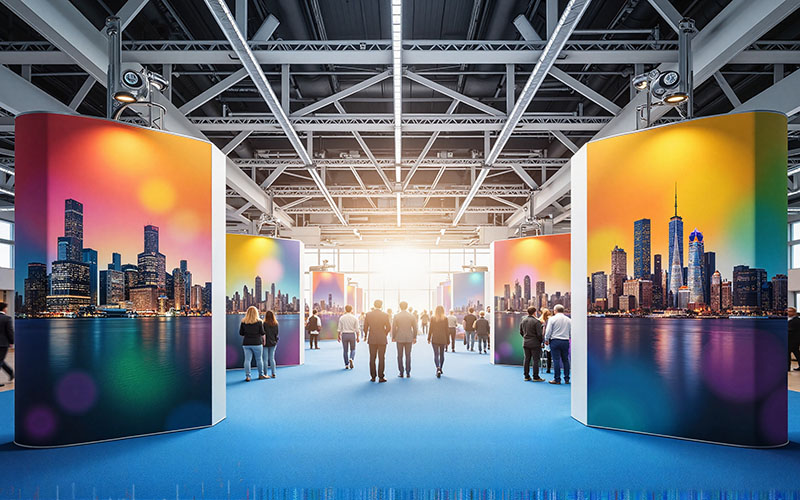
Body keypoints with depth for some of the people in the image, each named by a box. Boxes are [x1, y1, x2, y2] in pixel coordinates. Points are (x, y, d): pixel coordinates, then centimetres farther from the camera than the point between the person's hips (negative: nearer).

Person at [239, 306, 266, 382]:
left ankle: (247, 376, 0)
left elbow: (241, 333, 4)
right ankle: (261, 375, 22)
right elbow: (262, 333, -5)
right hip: (257, 343, -2)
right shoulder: (259, 322, -7)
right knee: (259, 359, 11)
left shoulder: (243, 322, 0)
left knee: (247, 360, 4)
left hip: (246, 343, 2)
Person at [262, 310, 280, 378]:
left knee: (265, 359, 4)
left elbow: (263, 334, -12)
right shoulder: (276, 324, 0)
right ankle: (273, 374, 14)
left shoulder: (264, 324, -13)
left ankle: (265, 374, 6)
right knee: (272, 359, 13)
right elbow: (276, 334, 6)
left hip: (266, 343, -4)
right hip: (273, 343, 4)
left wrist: (263, 341, -4)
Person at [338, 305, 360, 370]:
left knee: (345, 350, 10)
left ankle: (346, 365, 11)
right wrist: (357, 337, 4)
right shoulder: (355, 318, -4)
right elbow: (356, 329, -3)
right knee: (353, 349, 12)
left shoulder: (342, 318, -1)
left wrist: (339, 336, 9)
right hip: (352, 335, -1)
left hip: (344, 335, 1)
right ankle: (351, 359, -15)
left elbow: (340, 328, 0)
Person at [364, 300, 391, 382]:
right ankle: (381, 377, 2)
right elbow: (388, 328, -3)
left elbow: (365, 327, 1)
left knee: (372, 358, 8)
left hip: (372, 339, 2)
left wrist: (367, 335, 19)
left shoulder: (368, 314, -1)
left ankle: (373, 377, 9)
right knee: (381, 358, 3)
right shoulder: (385, 315, -5)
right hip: (382, 339, -2)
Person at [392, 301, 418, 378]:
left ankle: (401, 373, 7)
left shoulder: (396, 316, -5)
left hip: (399, 338, -1)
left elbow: (393, 328, -4)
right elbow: (415, 328, 2)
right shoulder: (411, 316, -1)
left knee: (400, 356, 7)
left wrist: (393, 337, 7)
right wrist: (414, 337, 10)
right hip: (409, 338, 1)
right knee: (408, 356, 7)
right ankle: (408, 373, 6)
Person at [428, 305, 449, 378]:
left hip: (435, 338, -1)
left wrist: (429, 338, 8)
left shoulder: (432, 318, -4)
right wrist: (448, 340, 6)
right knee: (442, 354, 16)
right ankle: (440, 369, 25)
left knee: (436, 354, -2)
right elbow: (447, 330, -2)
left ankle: (438, 369, -21)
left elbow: (430, 329, -2)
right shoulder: (445, 319, -4)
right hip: (443, 339, 1)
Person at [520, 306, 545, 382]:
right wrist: (542, 341, 0)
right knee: (535, 360, 1)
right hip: (535, 343, -6)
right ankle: (536, 377, 4)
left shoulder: (523, 321, 5)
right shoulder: (536, 322, -16)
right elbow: (539, 334, -15)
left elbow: (521, 332, 13)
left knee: (526, 359, 11)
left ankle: (526, 376, 15)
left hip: (525, 343, 6)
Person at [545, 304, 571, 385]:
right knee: (565, 360, 10)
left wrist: (546, 340, 8)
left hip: (555, 341, -3)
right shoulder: (568, 320, 5)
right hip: (565, 342, 3)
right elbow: (571, 332, 7)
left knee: (556, 360, -2)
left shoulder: (552, 319, -5)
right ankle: (567, 379, 13)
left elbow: (548, 331, -6)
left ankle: (557, 379, 0)